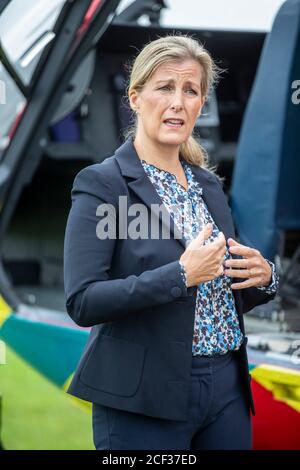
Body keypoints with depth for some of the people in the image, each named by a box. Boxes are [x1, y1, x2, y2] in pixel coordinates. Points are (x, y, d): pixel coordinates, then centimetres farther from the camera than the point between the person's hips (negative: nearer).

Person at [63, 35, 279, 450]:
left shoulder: (208, 183, 11)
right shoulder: (102, 184, -9)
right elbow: (82, 302, -17)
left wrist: (263, 277, -3)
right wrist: (180, 275, -24)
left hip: (227, 387, 6)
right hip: (144, 399, -6)